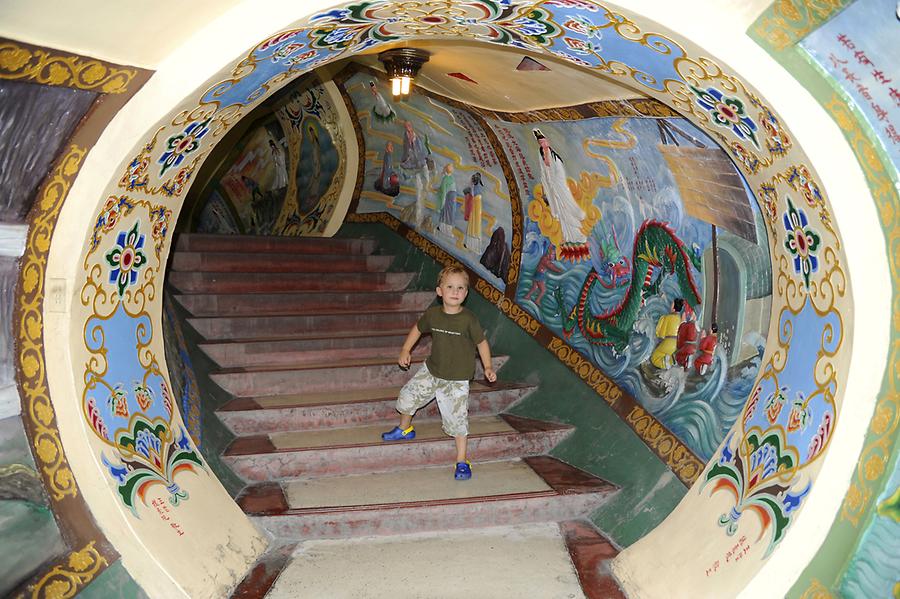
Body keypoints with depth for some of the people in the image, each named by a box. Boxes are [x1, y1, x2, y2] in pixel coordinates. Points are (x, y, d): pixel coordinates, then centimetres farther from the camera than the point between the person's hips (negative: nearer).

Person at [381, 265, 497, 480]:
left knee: (457, 419, -4)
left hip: (457, 379, -4)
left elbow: (481, 342, -6)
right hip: (431, 370, 4)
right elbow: (418, 328, 13)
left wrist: (488, 368, -14)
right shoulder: (432, 314, -7)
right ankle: (405, 429, 43)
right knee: (407, 395, 13)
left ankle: (462, 461, 11)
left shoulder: (468, 319, -18)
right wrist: (405, 350, 8)